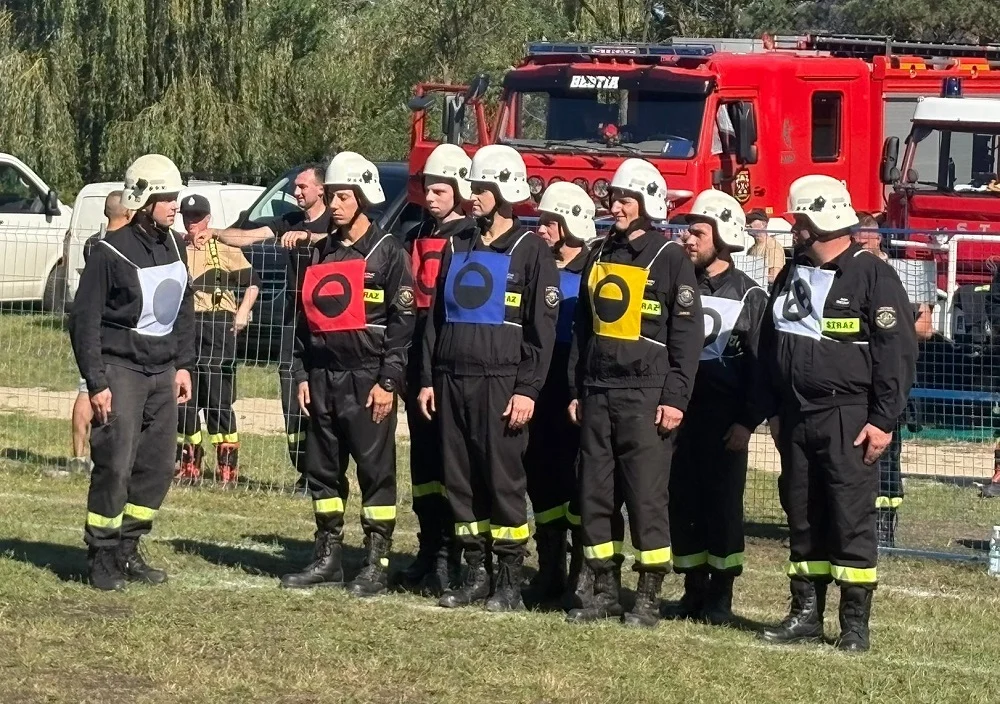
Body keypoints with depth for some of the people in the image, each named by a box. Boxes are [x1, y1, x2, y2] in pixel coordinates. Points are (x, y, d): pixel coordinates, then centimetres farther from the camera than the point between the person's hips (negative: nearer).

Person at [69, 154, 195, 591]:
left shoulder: (173, 247, 8)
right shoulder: (112, 252, -12)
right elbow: (85, 320, -10)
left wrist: (183, 364, 13)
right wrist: (96, 382, -13)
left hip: (162, 372, 7)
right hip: (121, 370, -7)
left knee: (158, 467, 5)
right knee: (115, 467, -11)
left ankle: (127, 550, 16)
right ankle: (102, 559, -2)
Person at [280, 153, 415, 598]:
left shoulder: (387, 252, -4)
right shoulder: (321, 254, 15)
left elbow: (402, 321, -9)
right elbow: (305, 317, 18)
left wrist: (388, 382, -14)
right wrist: (302, 375, 10)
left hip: (367, 380, -6)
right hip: (323, 378, 6)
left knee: (375, 470, -3)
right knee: (323, 469, 9)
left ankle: (377, 563, 0)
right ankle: (327, 557, 17)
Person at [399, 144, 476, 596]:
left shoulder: (472, 240, -5)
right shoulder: (416, 239, 17)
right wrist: (402, 366, 14)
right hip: (419, 362, 7)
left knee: (450, 461, -8)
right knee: (422, 460, 9)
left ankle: (449, 558, -7)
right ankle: (428, 551, 15)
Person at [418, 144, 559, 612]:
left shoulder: (530, 251, -4)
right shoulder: (459, 247, 15)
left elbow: (543, 328, -8)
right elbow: (437, 316, 18)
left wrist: (528, 390, -13)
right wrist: (428, 378, 11)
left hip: (500, 382, -6)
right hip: (452, 380, 6)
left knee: (503, 480, -4)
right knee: (460, 481, 6)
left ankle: (509, 582, 1)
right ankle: (476, 574, 14)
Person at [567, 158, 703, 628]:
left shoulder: (671, 260, -4)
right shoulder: (600, 255, 15)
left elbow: (688, 334, -8)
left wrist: (675, 398, -13)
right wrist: (576, 390, 14)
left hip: (646, 395, -6)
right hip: (598, 392, 6)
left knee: (647, 498, -5)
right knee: (595, 496, 6)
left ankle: (649, 599, 1)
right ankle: (606, 592, 13)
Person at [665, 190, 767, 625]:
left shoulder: (748, 296, -2)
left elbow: (759, 365, -6)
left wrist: (747, 422, -12)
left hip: (723, 421, -4)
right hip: (680, 414, 4)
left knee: (723, 504, -1)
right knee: (683, 503, 4)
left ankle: (721, 597, 5)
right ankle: (694, 592, 13)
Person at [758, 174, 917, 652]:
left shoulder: (873, 277, -8)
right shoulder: (792, 277, 14)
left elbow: (897, 352, -11)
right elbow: (770, 347, 21)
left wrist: (884, 420, -15)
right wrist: (772, 411, 16)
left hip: (847, 419, -7)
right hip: (796, 418, 7)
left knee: (851, 521, -5)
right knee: (802, 519, 9)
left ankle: (855, 624, -1)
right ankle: (806, 614, 16)